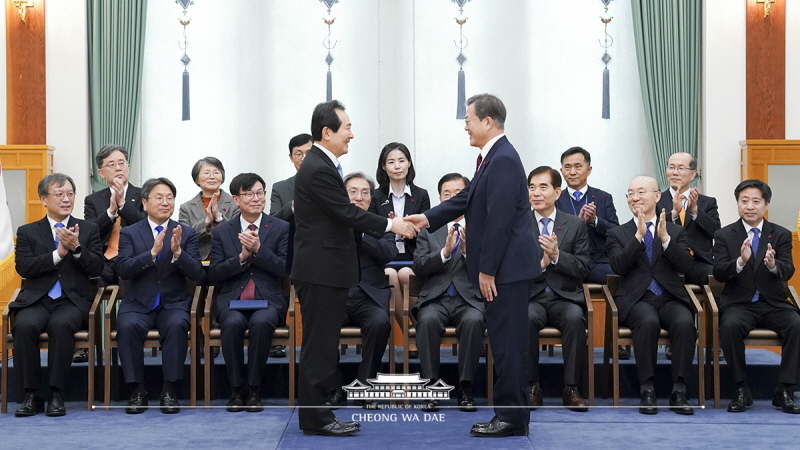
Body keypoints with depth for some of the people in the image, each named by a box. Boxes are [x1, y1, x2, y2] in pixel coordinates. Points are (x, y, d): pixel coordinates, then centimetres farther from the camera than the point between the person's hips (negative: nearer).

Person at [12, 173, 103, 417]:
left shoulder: (88, 229, 14)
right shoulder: (27, 232, 13)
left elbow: (97, 268, 3)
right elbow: (23, 267, -3)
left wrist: (76, 248, -13)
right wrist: (58, 253, -13)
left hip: (73, 300, -1)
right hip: (36, 300, 1)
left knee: (60, 324, -34)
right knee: (25, 325, -31)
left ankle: (57, 394, -25)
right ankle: (32, 395, -20)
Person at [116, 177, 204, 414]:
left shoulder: (187, 233, 8)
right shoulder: (129, 233, 6)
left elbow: (196, 274, -2)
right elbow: (124, 270, -9)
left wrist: (177, 252, -20)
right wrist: (152, 252, -22)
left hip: (174, 303, 0)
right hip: (138, 303, 0)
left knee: (177, 325, -33)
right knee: (128, 326, -31)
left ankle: (169, 390, -23)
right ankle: (137, 390, -19)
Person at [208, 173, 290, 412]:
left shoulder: (281, 228, 8)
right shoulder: (222, 232, 12)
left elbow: (286, 269, -2)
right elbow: (214, 274, 5)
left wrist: (258, 249, -14)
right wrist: (241, 256, -10)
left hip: (268, 299, -1)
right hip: (232, 299, 1)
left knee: (261, 323, -35)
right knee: (232, 324, -33)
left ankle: (254, 390, -21)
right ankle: (237, 389, -17)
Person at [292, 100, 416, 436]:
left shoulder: (322, 165, 13)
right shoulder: (318, 170, -18)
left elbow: (342, 216, 16)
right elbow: (347, 213, -19)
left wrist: (383, 226, 11)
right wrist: (390, 225, -10)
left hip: (326, 271, 10)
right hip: (320, 272, -10)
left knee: (323, 346, 13)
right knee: (319, 346, -4)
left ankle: (317, 413, 20)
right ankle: (314, 418, 3)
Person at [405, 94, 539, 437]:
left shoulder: (503, 160, -18)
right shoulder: (493, 157, 14)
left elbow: (498, 220, -21)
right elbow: (468, 199, 19)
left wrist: (487, 270, -19)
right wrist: (428, 218, 11)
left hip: (507, 266, -10)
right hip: (504, 267, 10)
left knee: (507, 342, -4)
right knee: (506, 341, 13)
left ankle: (511, 418, 3)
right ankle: (512, 413, 21)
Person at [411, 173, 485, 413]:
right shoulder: (428, 229, 15)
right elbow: (418, 267, 2)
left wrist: (467, 250, -18)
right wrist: (445, 251, -13)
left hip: (470, 298, -1)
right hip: (435, 298, 1)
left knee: (474, 320, -34)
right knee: (428, 320, -32)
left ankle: (466, 389, -23)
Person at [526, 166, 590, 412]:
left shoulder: (576, 225, 11)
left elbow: (583, 269, 3)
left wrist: (556, 255, -13)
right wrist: (538, 264, -17)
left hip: (564, 297, 0)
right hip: (530, 297, 0)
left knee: (575, 318, -33)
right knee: (527, 318, -34)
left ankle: (571, 388, -23)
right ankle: (532, 387, -20)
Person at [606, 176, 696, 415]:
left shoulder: (676, 232, 17)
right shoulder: (617, 233, 15)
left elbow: (685, 265, -1)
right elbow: (618, 266, -4)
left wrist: (665, 238, -13)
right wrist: (638, 236, -12)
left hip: (670, 298, 1)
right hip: (636, 299, -1)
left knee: (685, 323, -32)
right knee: (648, 321, -36)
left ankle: (679, 391, -26)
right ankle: (646, 390, -28)